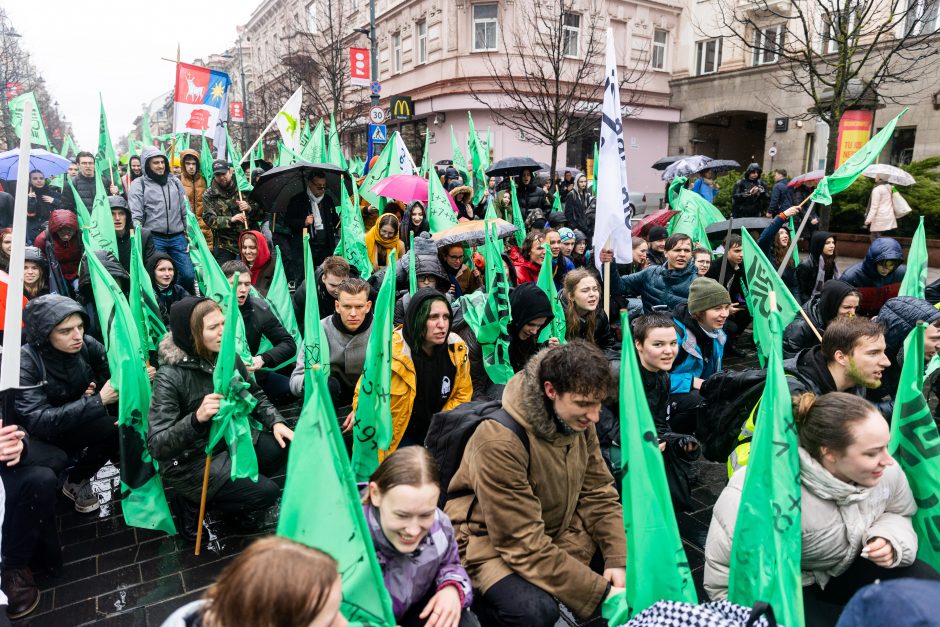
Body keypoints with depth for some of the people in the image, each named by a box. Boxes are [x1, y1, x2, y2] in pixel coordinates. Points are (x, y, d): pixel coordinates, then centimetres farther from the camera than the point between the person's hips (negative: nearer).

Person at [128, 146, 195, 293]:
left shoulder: (175, 181, 14)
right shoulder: (139, 184, 3)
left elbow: (185, 210, 16)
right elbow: (136, 216, -4)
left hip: (178, 237, 3)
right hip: (154, 238, -3)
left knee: (188, 275, 0)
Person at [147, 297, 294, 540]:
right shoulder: (170, 376, -24)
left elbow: (255, 395, 10)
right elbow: (156, 446, -28)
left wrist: (276, 422, -6)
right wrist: (197, 418, -43)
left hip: (229, 441, 7)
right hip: (190, 461, -7)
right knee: (266, 492, -16)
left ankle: (237, 483, 10)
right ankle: (194, 500, 4)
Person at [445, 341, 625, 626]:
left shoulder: (577, 421, -8)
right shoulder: (499, 441, -30)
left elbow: (600, 494, -1)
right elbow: (525, 545, -28)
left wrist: (620, 561, -15)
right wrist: (600, 593, -27)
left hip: (556, 531, 7)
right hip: (491, 543, -6)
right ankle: (488, 602, -1)